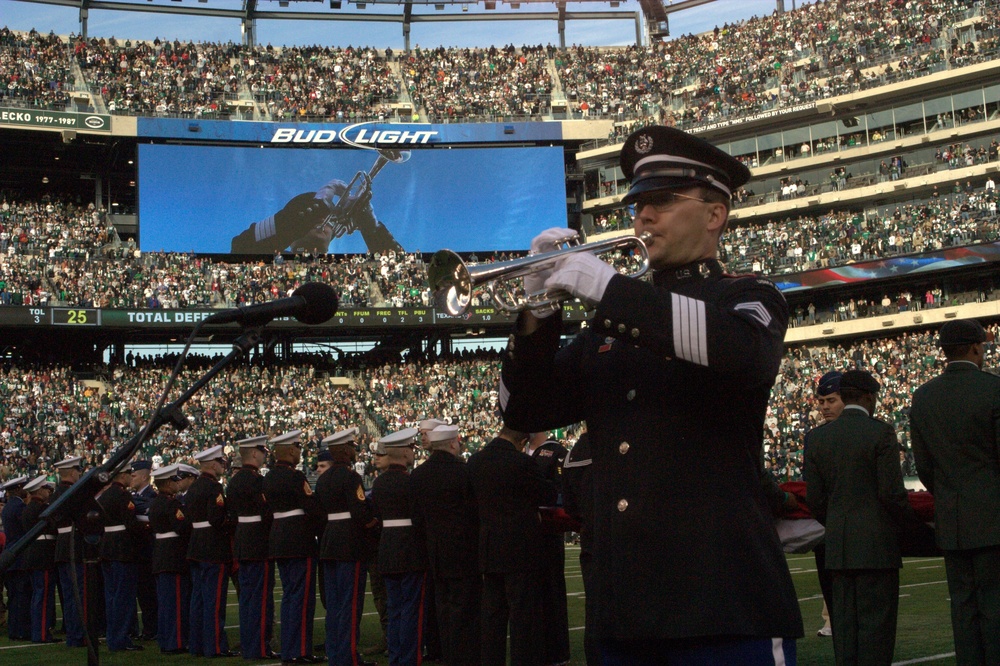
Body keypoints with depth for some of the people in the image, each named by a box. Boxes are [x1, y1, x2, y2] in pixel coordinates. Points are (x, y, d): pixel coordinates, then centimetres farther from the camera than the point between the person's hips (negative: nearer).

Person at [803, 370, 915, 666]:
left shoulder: (816, 437, 6)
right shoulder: (881, 433, -8)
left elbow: (814, 499, 6)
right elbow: (891, 493, -11)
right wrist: (911, 523, 7)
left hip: (838, 545, 5)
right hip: (877, 543, -5)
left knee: (845, 620, 8)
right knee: (877, 620, -2)